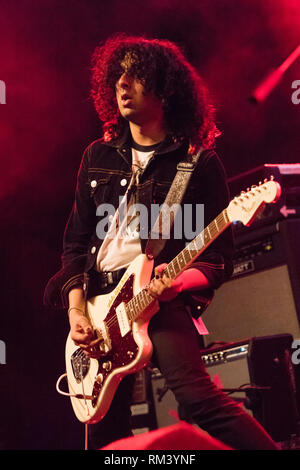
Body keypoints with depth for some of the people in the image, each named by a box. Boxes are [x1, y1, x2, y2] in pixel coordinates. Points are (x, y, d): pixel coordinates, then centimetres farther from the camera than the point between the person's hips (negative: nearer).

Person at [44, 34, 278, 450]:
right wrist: (76, 310, 2)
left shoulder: (199, 162, 0)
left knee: (197, 396, -27)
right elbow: (76, 241, 15)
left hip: (160, 299, -5)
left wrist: (180, 280, -20)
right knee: (104, 429, 6)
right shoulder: (98, 156, 14)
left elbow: (220, 258, 1)